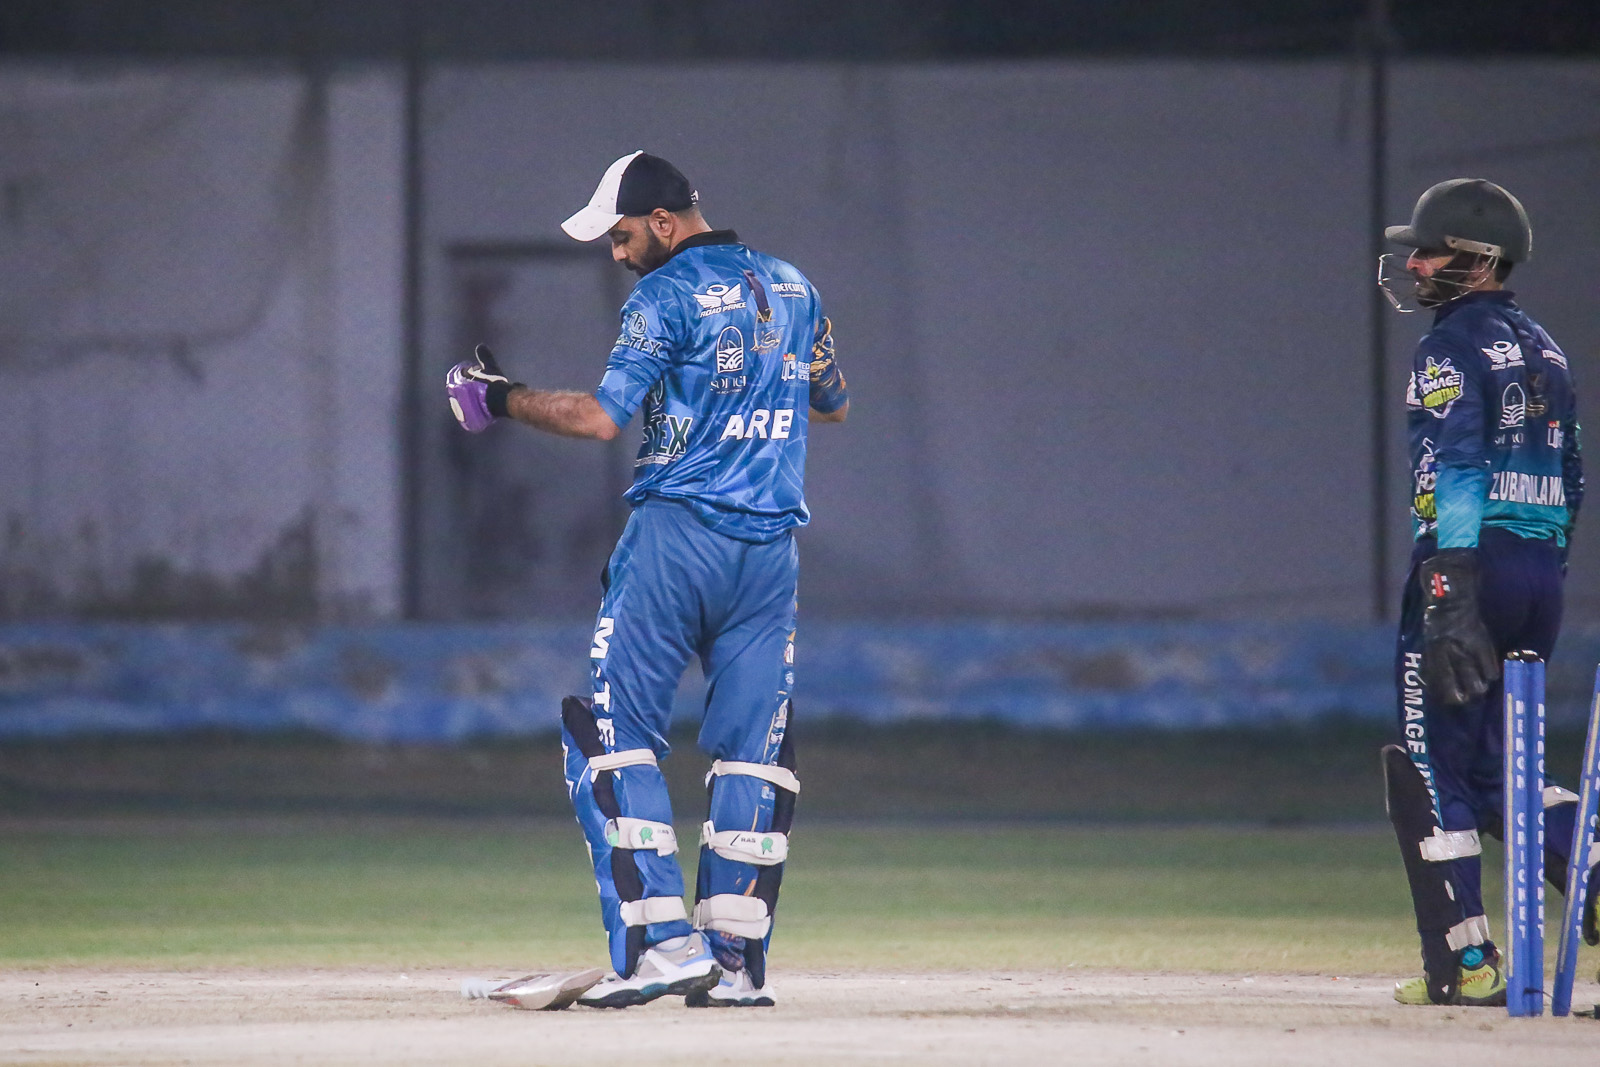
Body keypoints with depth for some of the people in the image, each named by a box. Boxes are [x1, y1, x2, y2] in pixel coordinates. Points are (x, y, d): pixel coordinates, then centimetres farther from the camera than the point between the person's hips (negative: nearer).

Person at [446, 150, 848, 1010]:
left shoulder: (667, 296, -7)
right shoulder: (793, 289, 14)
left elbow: (602, 417, -14)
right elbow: (833, 404, 25)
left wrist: (505, 400, -2)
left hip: (676, 533, -6)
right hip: (772, 548, 6)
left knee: (611, 730, -1)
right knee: (753, 748, 6)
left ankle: (661, 942, -12)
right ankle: (737, 960, 0)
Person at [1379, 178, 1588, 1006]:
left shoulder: (1452, 348, -8)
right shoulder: (1542, 349, 19)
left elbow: (1456, 475, -19)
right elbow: (1570, 478, 21)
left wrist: (1452, 598, -25)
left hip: (1474, 560, -8)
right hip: (1542, 574, 8)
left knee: (1430, 766, -1)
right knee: (1487, 766, 15)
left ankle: (1463, 965, -4)